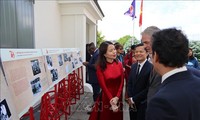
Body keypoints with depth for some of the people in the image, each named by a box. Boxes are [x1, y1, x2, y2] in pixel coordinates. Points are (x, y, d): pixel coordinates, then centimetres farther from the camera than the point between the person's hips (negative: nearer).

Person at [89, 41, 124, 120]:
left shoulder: (119, 64, -3)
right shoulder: (100, 67, -12)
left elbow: (122, 82, -3)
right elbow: (103, 86, -12)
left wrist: (116, 97, -13)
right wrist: (111, 100, -16)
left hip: (118, 97, 3)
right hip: (106, 97, -3)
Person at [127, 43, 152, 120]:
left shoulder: (151, 68, -18)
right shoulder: (133, 66, 5)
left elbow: (148, 88, -19)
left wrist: (134, 99, -12)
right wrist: (130, 98, -3)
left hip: (143, 104, -5)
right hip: (132, 103, 6)